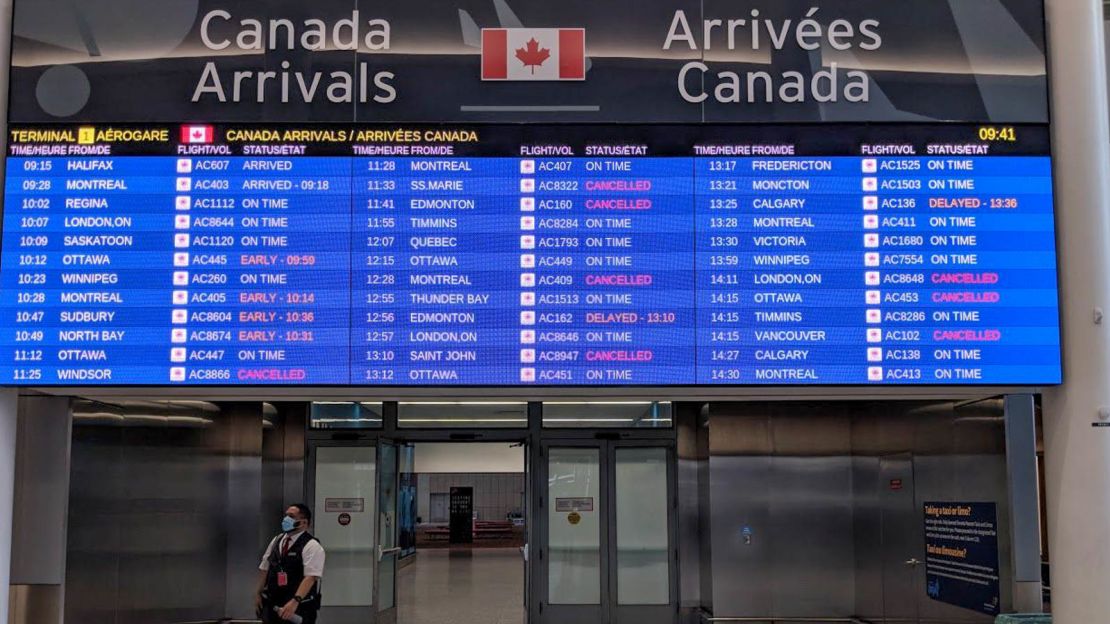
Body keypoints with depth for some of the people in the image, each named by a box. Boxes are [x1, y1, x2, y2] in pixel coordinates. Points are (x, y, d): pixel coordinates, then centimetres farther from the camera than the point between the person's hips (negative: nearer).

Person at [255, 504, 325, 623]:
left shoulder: (312, 546, -13)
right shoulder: (276, 541, 11)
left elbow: (310, 577, -23)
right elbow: (264, 568, 17)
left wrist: (295, 602, -32)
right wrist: (258, 593, 11)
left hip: (299, 607, -6)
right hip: (272, 604, 6)